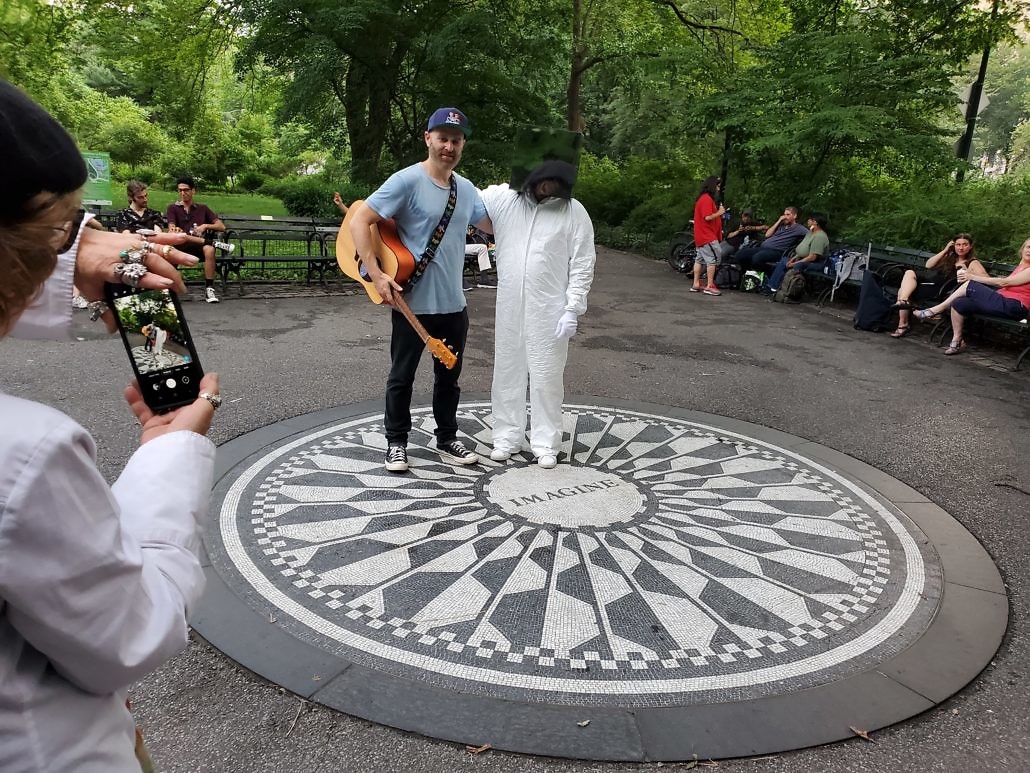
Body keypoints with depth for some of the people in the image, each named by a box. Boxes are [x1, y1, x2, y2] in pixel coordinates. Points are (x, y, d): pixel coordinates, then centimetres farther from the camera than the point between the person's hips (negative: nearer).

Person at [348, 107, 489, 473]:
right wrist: (376, 274, -23)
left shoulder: (466, 189, 8)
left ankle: (447, 439, 31)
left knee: (449, 376, 16)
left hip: (453, 304, 6)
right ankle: (396, 442, 23)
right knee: (402, 376, 8)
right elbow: (359, 221, -16)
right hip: (412, 303, -6)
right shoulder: (407, 181, -13)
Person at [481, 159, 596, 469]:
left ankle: (546, 444, 16)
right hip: (509, 305, 3)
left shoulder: (574, 213, -3)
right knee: (507, 371, 11)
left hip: (550, 310, -2)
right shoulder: (502, 197, 2)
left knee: (546, 377, 3)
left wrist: (573, 309, -10)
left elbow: (582, 266, -4)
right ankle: (507, 437, 24)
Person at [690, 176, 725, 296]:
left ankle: (696, 284, 15)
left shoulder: (702, 198, 17)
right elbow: (708, 217, -22)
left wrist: (719, 213, 11)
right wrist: (719, 213, -9)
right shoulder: (707, 199, -15)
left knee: (699, 259, 12)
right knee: (713, 259, -9)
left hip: (701, 236, 11)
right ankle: (709, 286, -8)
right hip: (708, 236, -11)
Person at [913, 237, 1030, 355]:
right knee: (958, 303, -10)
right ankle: (957, 341, -4)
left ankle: (936, 310, -4)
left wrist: (971, 277, -11)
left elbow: (1003, 282, -10)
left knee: (969, 285, -15)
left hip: (1014, 307, -8)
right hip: (1002, 302, 8)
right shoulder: (1018, 267, 25)